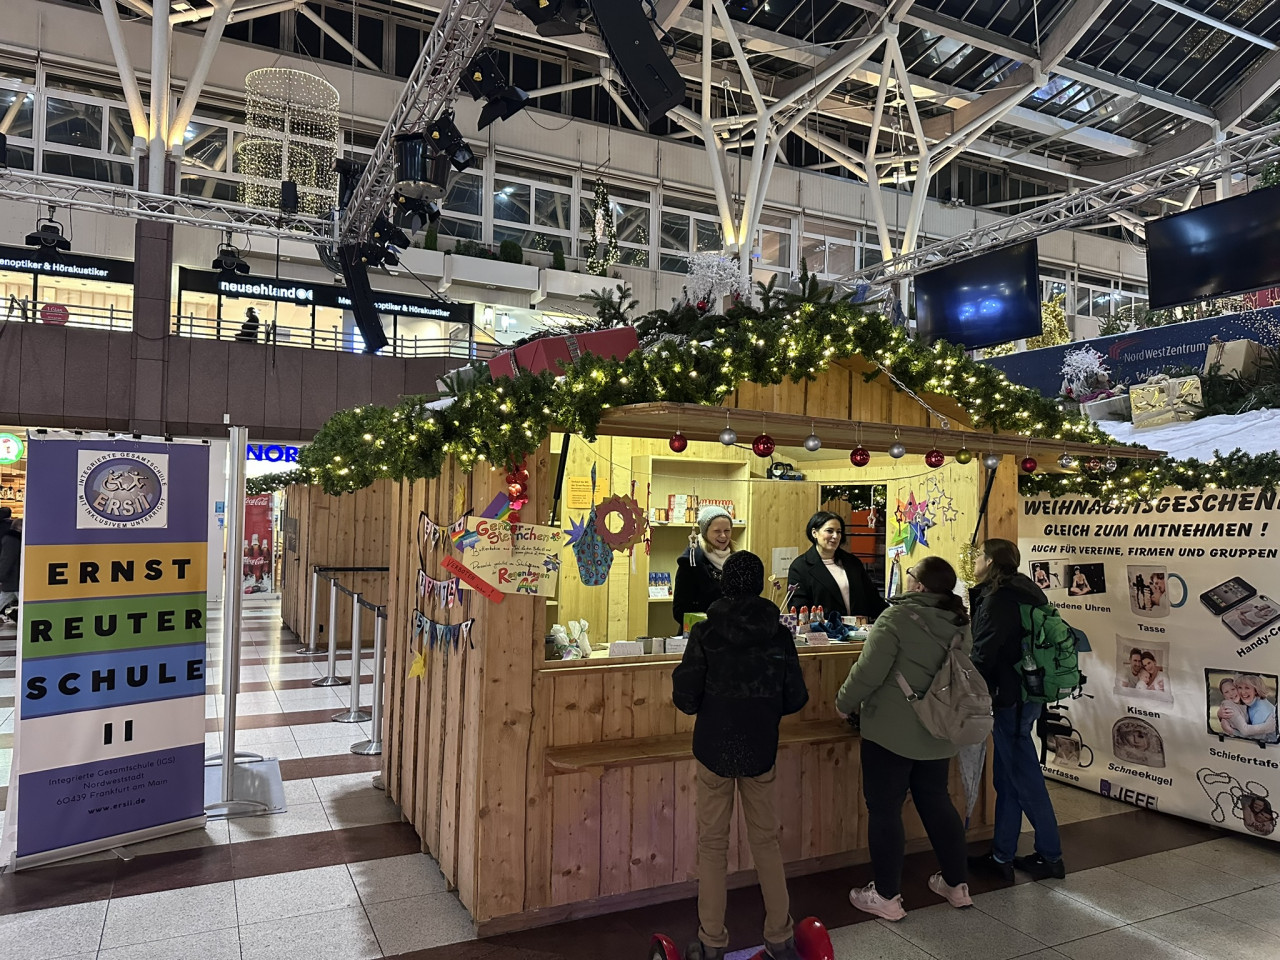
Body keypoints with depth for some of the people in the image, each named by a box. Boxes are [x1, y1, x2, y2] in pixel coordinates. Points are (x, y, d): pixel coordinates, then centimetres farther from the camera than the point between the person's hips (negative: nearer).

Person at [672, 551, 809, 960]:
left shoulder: (705, 632, -13)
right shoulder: (779, 634, -6)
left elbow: (684, 696, -14)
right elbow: (795, 698, -3)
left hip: (714, 749, -2)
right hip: (761, 750, 2)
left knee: (713, 844, 11)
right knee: (766, 841, 16)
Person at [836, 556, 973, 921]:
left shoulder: (898, 617, -18)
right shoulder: (960, 623, 3)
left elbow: (869, 672, -20)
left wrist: (845, 703, -4)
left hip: (892, 732, -7)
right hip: (938, 734, 7)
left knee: (884, 810, 5)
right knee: (937, 803, 21)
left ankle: (886, 896, 14)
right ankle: (957, 884, 32)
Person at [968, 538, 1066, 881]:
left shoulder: (998, 599, -17)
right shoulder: (1021, 593, 11)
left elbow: (983, 655, -20)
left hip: (1010, 698, -9)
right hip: (1025, 694, 9)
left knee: (1023, 777, 3)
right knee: (1007, 777, 13)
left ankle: (1051, 856, 16)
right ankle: (1002, 856, 21)